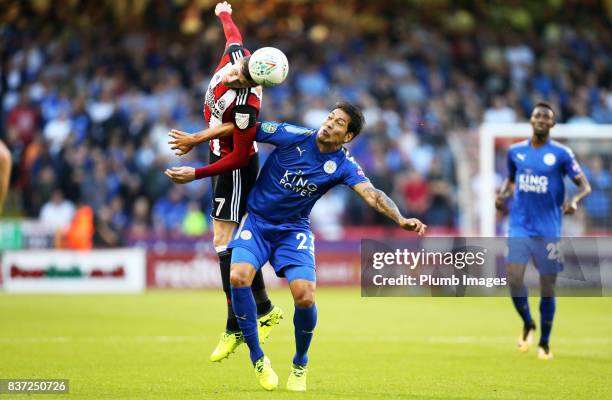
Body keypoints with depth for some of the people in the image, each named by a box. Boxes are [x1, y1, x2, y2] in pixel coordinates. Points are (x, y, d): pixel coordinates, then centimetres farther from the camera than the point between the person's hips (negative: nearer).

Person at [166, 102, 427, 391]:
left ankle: (300, 365, 12)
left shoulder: (344, 166, -10)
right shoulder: (293, 136, -13)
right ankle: (258, 358, -9)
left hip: (294, 230, 0)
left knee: (305, 297, -19)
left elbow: (372, 195, -24)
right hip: (256, 221, 0)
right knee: (238, 277, -27)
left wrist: (401, 220, -43)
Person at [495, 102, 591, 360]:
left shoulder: (561, 154, -3)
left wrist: (575, 201, -25)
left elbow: (585, 186, -3)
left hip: (549, 230, -2)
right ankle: (528, 324, 14)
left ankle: (545, 343, 18)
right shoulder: (515, 151, 6)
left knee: (547, 287, 2)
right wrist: (502, 195, 2)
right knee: (514, 278, -14)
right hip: (520, 227, 2)